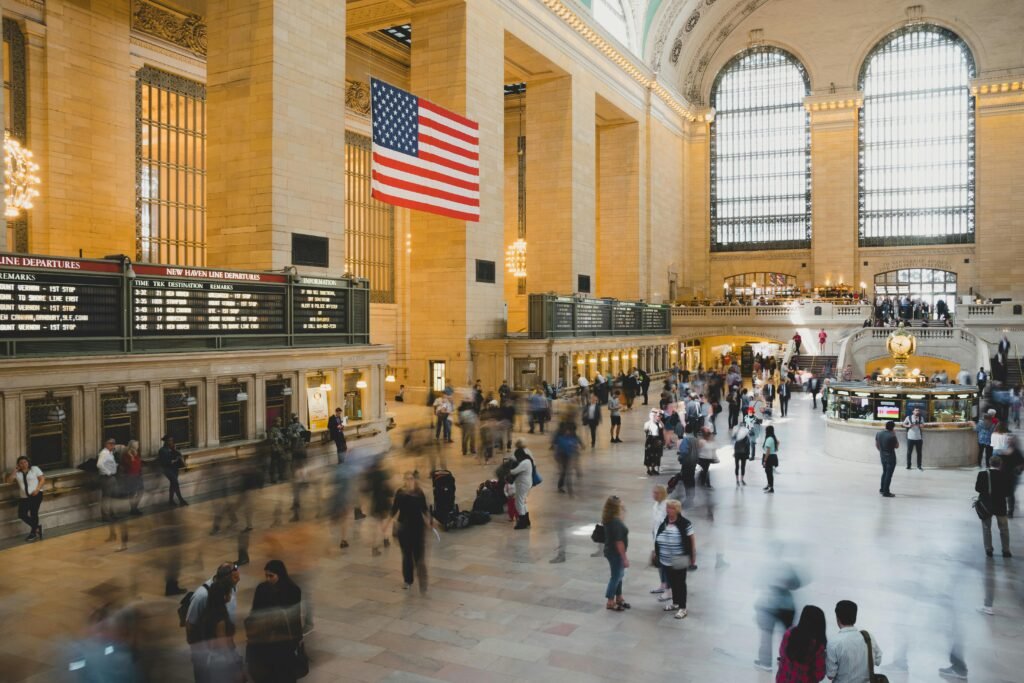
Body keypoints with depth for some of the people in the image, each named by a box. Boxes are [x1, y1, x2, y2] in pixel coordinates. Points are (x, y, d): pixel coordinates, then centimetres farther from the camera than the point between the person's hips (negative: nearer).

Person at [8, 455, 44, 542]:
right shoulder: (17, 473, 12)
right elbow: (10, 480, -3)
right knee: (22, 515, -8)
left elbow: (42, 479, -1)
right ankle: (36, 528, 9)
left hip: (35, 495, -4)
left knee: (33, 513, -8)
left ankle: (33, 532, 6)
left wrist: (37, 489, -14)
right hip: (24, 497, 4)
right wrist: (15, 470, -3)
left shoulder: (34, 469, 4)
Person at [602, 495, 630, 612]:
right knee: (616, 576, 4)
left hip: (611, 551, 9)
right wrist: (624, 558, -21)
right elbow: (619, 542, -25)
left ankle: (619, 599, 34)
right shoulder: (616, 522, -27)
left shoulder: (609, 519, 3)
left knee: (618, 575, 21)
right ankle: (610, 602, 17)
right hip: (615, 553, -9)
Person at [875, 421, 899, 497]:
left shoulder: (879, 433, -3)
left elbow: (876, 444, 8)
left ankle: (882, 489, 30)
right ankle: (886, 492, 4)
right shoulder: (892, 436, -23)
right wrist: (894, 435, -7)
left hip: (882, 456, 7)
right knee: (889, 474, 1)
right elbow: (897, 446, -7)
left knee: (884, 472, 22)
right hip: (890, 457, -7)